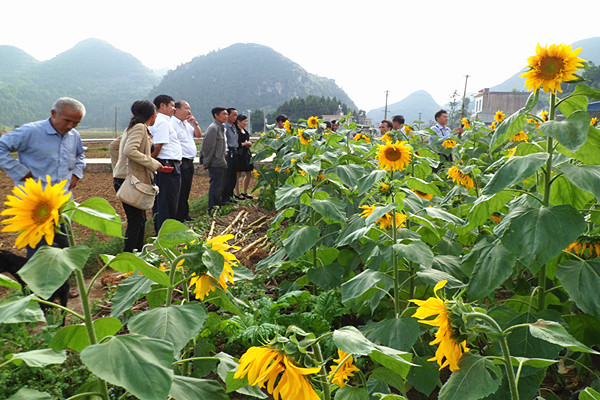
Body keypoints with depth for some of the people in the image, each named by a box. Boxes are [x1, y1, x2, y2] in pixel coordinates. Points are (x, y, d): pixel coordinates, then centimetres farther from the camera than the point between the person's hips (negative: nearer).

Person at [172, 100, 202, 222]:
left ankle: (184, 215, 27)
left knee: (186, 190, 16)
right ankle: (178, 218, 0)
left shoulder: (187, 124, 17)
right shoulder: (172, 124, -13)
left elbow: (199, 135, 19)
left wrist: (195, 123, 3)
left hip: (189, 162, 9)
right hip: (181, 162, -9)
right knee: (180, 192, -6)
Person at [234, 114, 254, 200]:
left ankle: (245, 192, 24)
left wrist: (248, 144, 5)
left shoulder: (245, 131, 15)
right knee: (238, 175, -1)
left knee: (249, 175, 11)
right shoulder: (235, 131, -12)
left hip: (246, 154, 9)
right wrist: (245, 143, -12)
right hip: (239, 155, -9)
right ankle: (237, 194, 10)